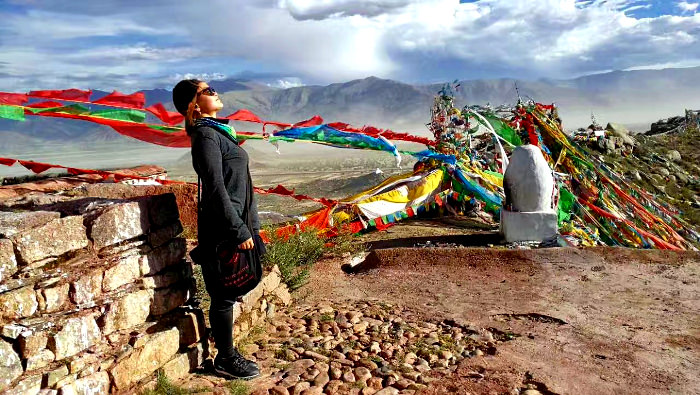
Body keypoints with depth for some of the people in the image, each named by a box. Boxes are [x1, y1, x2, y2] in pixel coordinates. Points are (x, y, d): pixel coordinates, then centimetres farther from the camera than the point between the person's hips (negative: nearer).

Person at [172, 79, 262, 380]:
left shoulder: (217, 131, 14)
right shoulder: (205, 135, -15)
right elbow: (216, 189, -20)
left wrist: (248, 226, 19)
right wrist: (240, 232, -19)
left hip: (233, 224, 9)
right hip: (222, 230, -9)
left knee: (227, 294, 17)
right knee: (224, 296, 4)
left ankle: (228, 353, 30)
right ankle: (226, 360, 20)